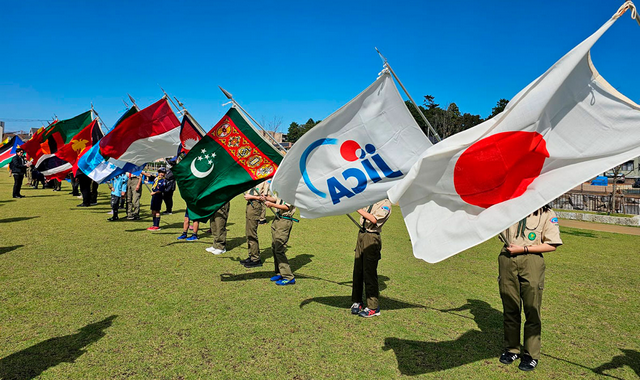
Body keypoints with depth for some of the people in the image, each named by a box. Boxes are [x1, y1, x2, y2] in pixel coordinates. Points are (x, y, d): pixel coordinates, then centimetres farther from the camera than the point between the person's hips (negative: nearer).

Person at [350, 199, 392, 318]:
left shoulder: (386, 203, -9)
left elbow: (374, 219, -21)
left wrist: (358, 209, -21)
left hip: (372, 238, -7)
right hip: (361, 234, 7)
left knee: (369, 272, -5)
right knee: (357, 270, 10)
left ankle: (373, 307, 5)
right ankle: (357, 301, 22)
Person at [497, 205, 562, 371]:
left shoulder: (547, 214, -1)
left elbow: (552, 245, -5)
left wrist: (523, 249, -11)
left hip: (531, 262, -3)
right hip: (507, 259, 3)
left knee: (532, 310, 3)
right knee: (510, 308, 10)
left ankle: (531, 354, 19)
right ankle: (511, 349, 25)